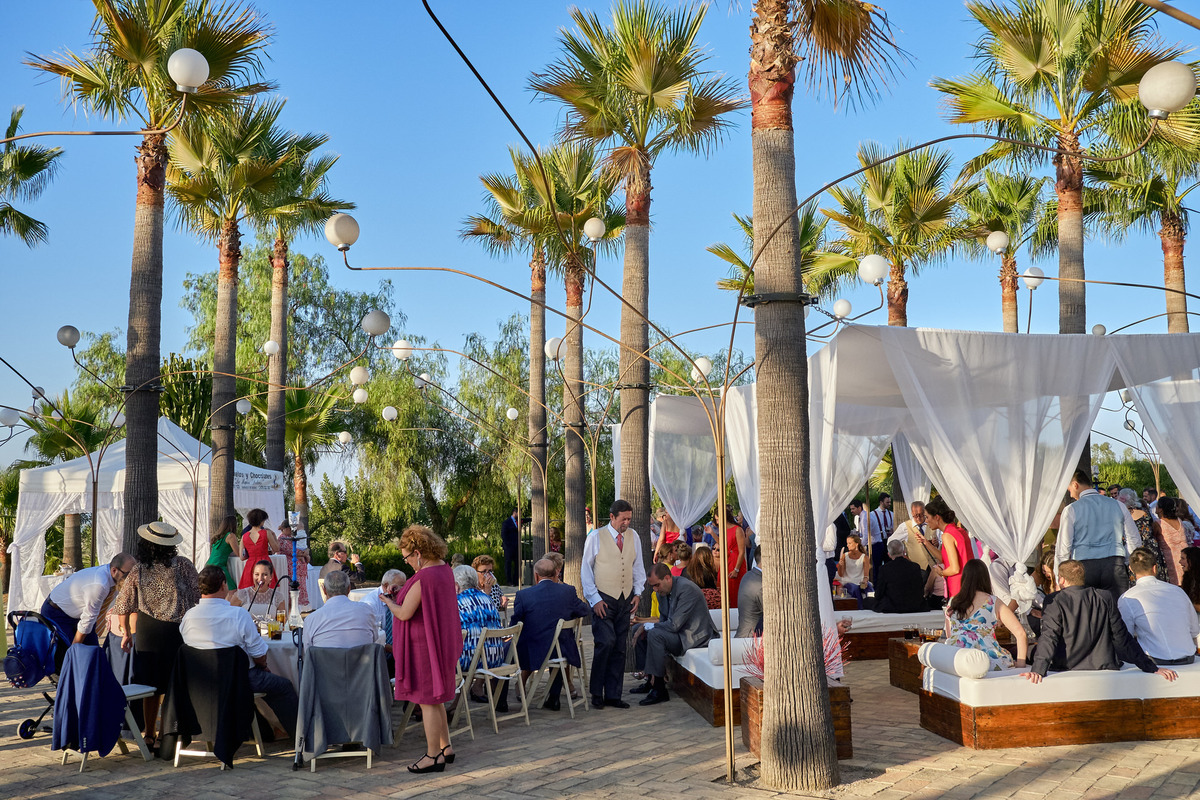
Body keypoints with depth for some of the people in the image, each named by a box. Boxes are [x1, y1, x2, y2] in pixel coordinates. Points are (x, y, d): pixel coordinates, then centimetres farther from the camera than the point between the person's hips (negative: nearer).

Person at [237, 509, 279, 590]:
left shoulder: (244, 536, 7)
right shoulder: (266, 533, -4)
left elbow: (242, 557, 10)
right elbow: (276, 549, 4)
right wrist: (273, 535, 15)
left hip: (250, 566, 3)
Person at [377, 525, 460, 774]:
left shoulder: (422, 579, -23)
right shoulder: (445, 569, 6)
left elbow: (404, 613, -20)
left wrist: (388, 602, -1)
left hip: (423, 646, -10)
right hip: (443, 641, 10)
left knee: (427, 701, 0)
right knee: (435, 699, 19)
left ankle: (433, 757, 8)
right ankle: (445, 747, 27)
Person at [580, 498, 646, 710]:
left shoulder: (633, 536, 10)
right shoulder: (596, 537, -2)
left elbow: (638, 566, 17)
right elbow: (586, 569, -2)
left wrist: (637, 593, 6)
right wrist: (594, 599, -8)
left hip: (626, 599, 4)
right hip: (603, 599, -4)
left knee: (620, 648, 4)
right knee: (606, 643, -15)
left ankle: (613, 695, 13)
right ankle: (597, 694, -2)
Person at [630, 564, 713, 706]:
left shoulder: (686, 589, -23)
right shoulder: (663, 592, 4)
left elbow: (674, 625, -28)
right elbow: (664, 621, 13)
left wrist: (650, 626, -14)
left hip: (694, 636, -10)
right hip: (678, 631, 10)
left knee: (654, 634, -28)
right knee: (638, 630, 10)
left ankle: (659, 690, -22)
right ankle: (650, 680, 15)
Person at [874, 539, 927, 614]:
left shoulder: (884, 569, -12)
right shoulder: (915, 567, -4)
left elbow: (878, 595, -5)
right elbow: (921, 592, 4)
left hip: (891, 608, -3)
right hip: (914, 608, 3)